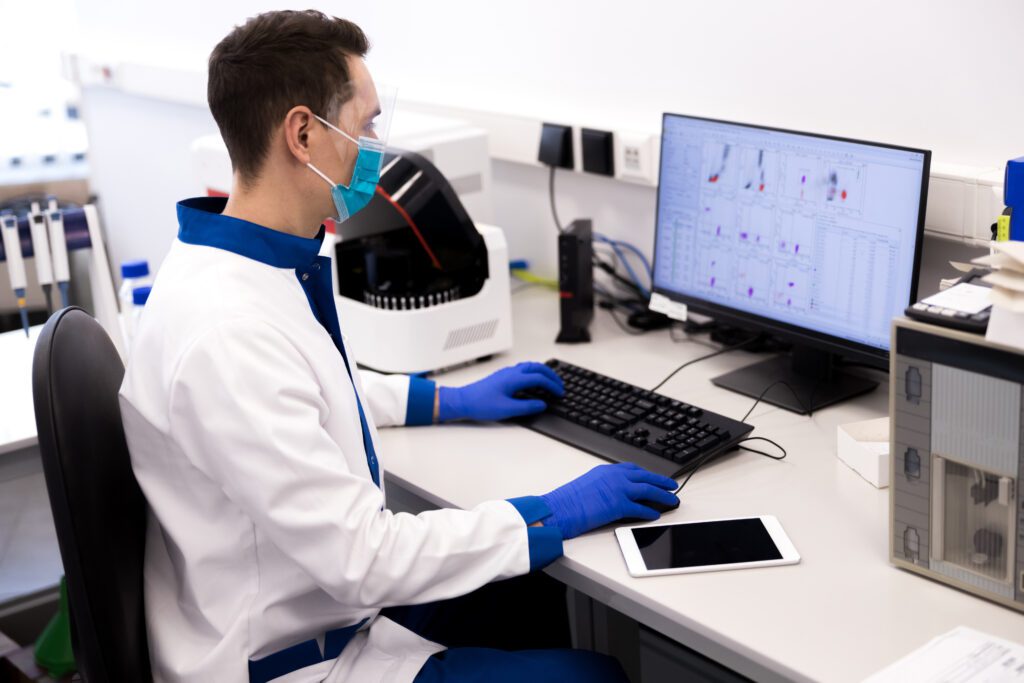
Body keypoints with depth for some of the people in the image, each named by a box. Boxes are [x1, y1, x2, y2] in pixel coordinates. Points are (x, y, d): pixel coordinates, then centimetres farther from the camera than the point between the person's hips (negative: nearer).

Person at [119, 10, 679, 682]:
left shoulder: (259, 263, -1)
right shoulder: (225, 334, -32)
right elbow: (361, 557, -29)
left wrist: (451, 400, 18)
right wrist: (555, 515, -20)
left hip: (328, 593, 9)